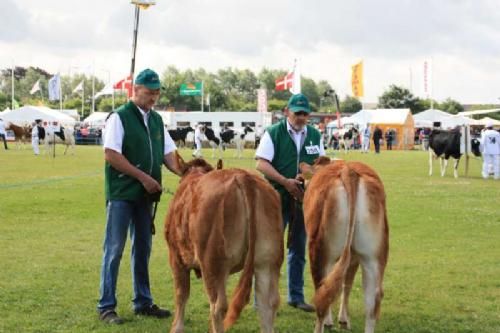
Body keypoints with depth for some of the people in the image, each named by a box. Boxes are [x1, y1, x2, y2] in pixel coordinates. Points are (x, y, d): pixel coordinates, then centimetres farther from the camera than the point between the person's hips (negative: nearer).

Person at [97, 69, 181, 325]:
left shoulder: (157, 120, 12)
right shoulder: (120, 117, -9)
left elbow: (167, 153, 12)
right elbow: (111, 154, -16)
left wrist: (184, 173, -6)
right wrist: (143, 177, -17)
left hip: (145, 194, 7)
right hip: (121, 193, -7)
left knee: (143, 248, 13)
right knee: (114, 248, -2)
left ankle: (143, 302, 22)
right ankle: (106, 306, 4)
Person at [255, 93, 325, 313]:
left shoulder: (315, 136, 9)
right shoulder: (273, 133, -5)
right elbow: (261, 164, -11)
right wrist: (285, 181, -21)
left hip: (304, 198, 5)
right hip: (277, 196, -5)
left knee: (299, 249, 13)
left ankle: (296, 296, 23)